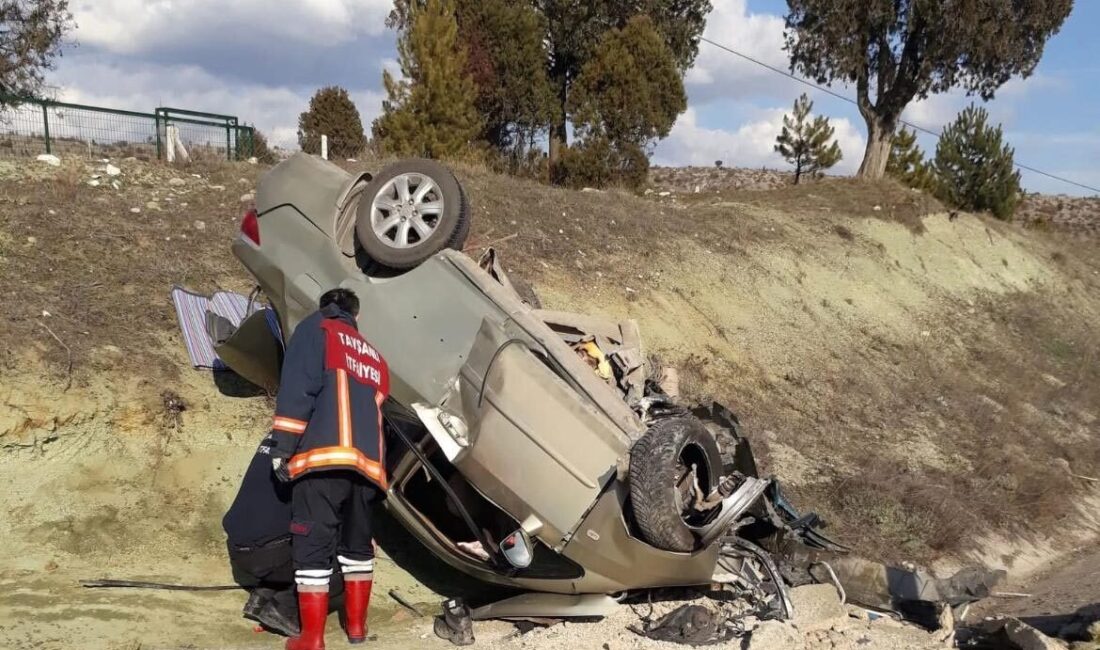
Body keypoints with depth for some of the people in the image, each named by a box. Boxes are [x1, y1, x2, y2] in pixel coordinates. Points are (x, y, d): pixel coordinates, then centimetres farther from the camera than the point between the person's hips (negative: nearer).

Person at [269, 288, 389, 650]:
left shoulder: (316, 328, 12)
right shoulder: (374, 358, 29)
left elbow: (297, 388, -3)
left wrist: (282, 447, -5)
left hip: (324, 457, -6)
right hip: (367, 462, 6)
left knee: (312, 548, -2)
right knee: (357, 544, 19)